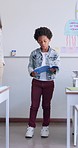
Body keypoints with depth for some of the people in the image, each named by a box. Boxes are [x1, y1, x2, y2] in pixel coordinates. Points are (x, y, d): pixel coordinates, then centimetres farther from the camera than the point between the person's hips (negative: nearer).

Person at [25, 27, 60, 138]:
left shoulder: (54, 54, -3)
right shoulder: (34, 53, -1)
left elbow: (57, 67, -1)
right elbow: (30, 65, 5)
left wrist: (54, 70, -24)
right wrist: (32, 72, -16)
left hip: (49, 83, 0)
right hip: (36, 82, 0)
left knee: (46, 105, 10)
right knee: (34, 104, 2)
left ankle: (45, 126, 22)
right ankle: (31, 127, 11)